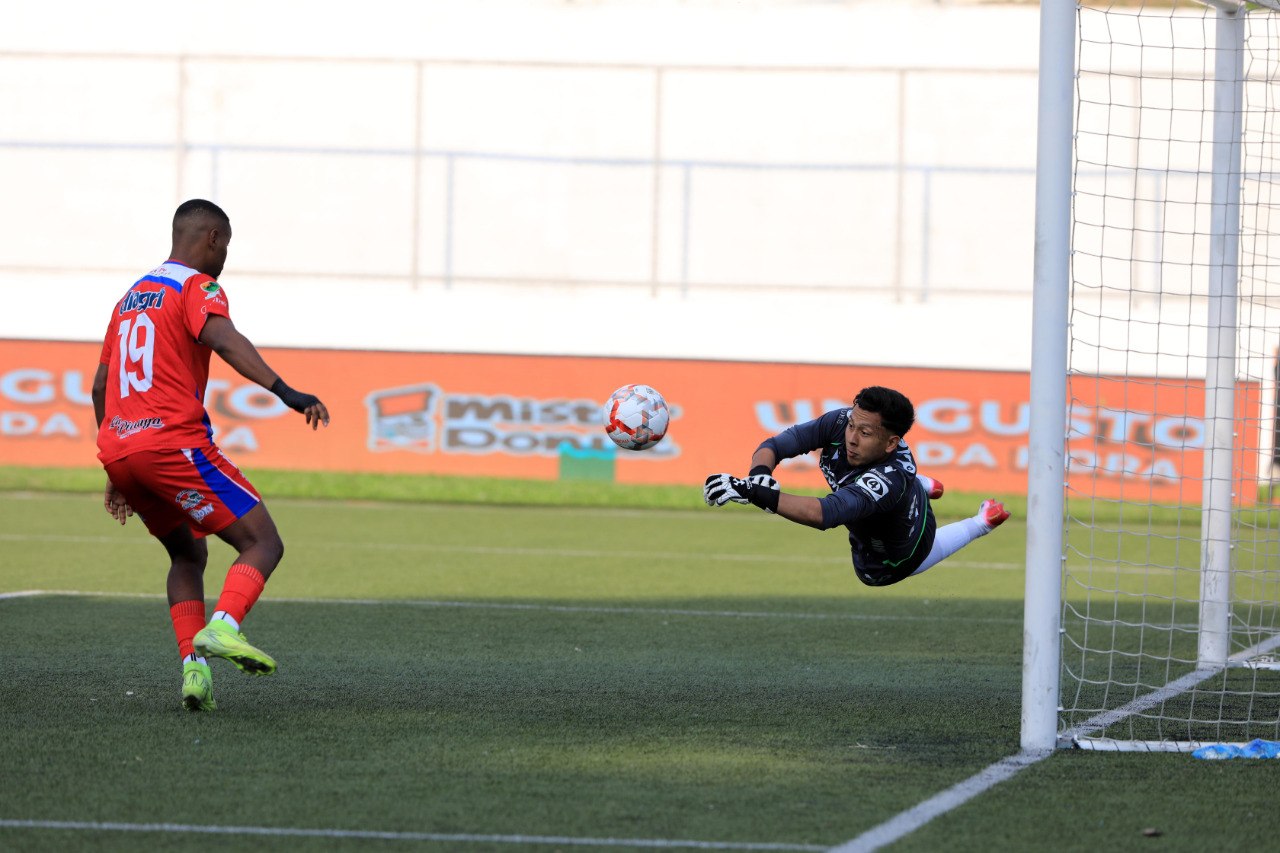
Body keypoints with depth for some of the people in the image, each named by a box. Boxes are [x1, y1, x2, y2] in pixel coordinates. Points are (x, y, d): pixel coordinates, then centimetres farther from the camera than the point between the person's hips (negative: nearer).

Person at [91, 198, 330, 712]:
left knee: (188, 554, 23)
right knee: (263, 543, -6)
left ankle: (193, 668, 6)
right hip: (174, 440, -8)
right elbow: (224, 341, -21)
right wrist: (287, 392, -32)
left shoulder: (131, 297, 25)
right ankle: (222, 628, -31)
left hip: (117, 450, 8)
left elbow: (99, 386, 30)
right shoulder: (197, 288, 1)